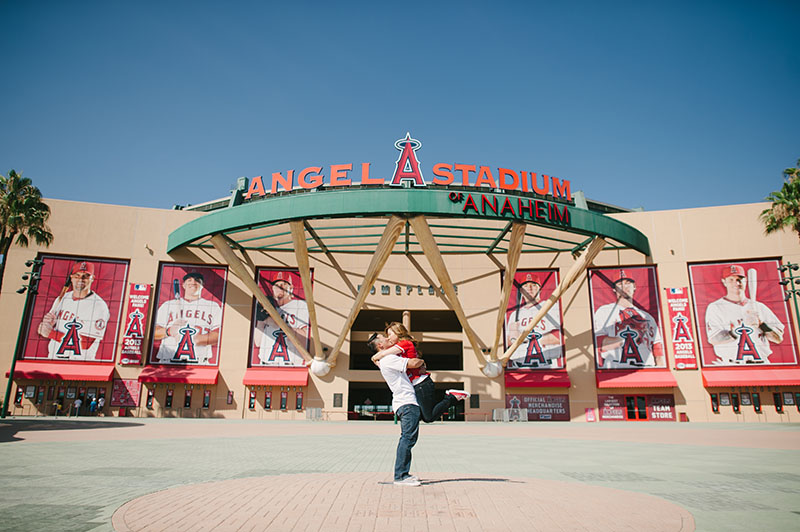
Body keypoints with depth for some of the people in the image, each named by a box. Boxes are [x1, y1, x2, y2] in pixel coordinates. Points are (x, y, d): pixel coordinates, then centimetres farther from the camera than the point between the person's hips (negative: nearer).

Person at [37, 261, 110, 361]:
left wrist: (51, 333, -12)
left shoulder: (99, 306, -11)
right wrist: (46, 324, -8)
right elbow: (43, 331, 15)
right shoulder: (61, 299, 10)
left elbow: (86, 344, -16)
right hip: (52, 359, 5)